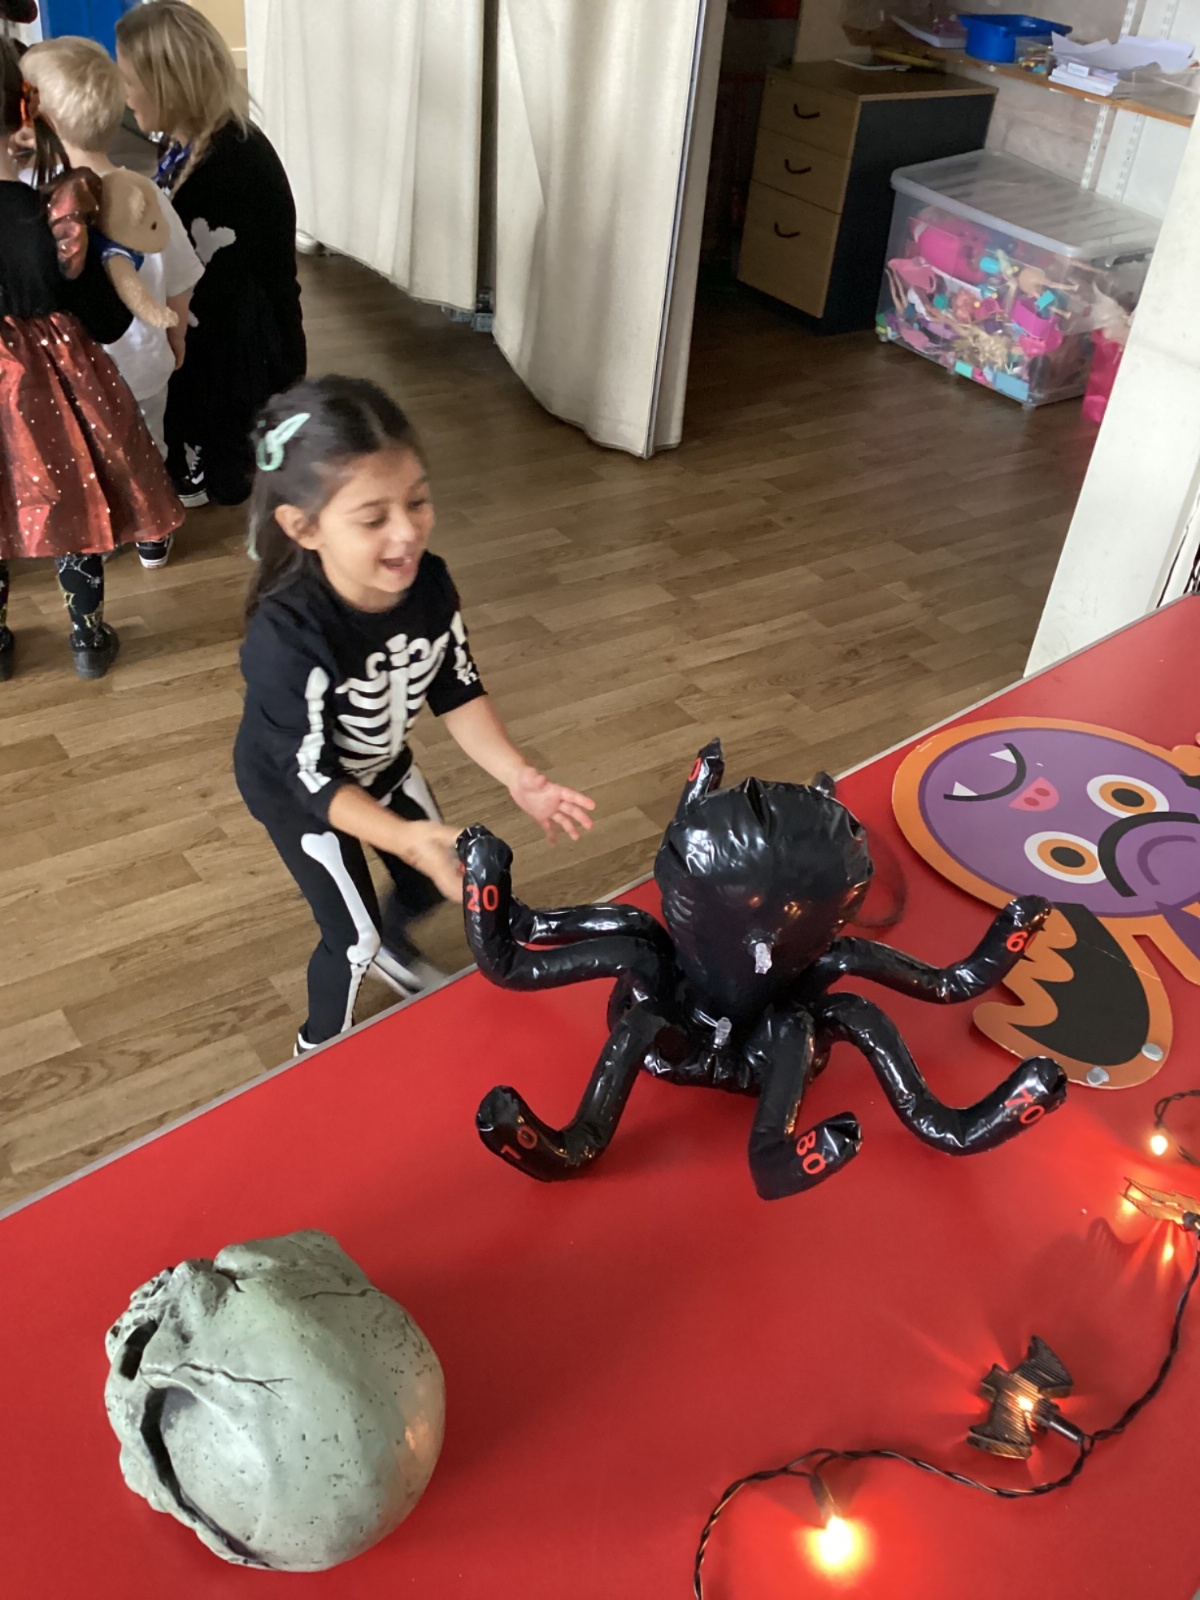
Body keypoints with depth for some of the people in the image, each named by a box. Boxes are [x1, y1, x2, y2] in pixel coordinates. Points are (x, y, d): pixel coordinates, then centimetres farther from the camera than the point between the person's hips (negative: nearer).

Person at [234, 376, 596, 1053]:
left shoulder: (430, 582, -25)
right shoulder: (286, 636, -41)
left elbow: (458, 692, -12)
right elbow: (314, 778, -35)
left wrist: (519, 776, -24)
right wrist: (403, 838, -50)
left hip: (383, 764, 6)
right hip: (296, 790, -5)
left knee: (435, 881, 22)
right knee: (354, 937, 7)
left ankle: (393, 947, 58)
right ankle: (321, 1049, 39)